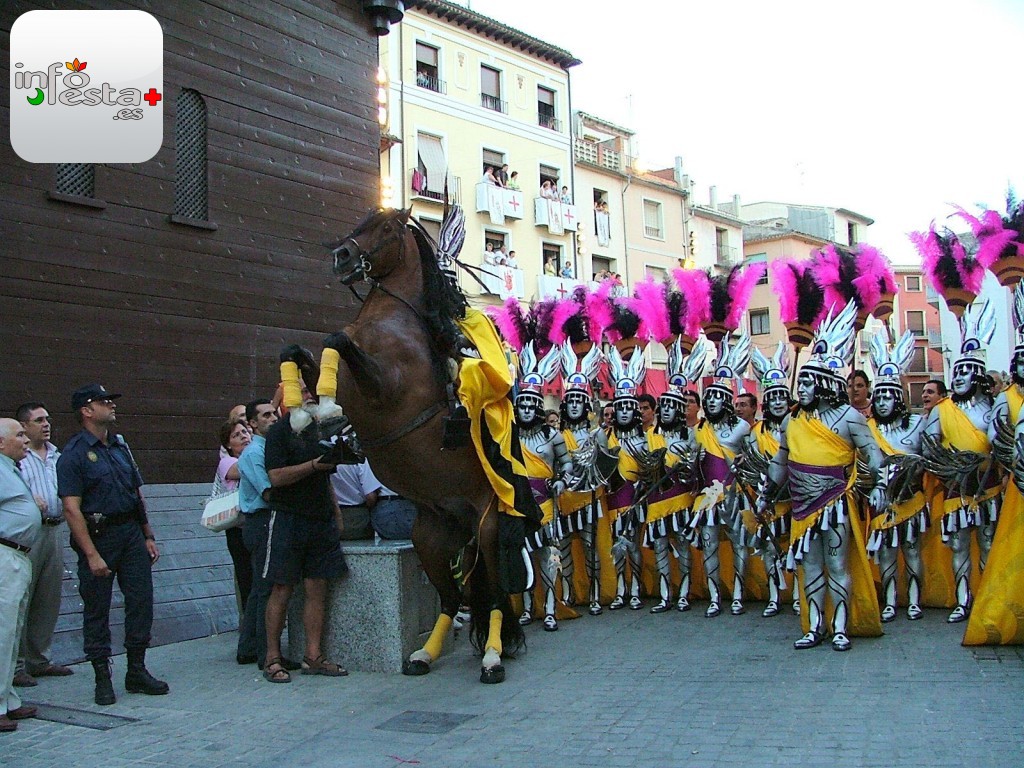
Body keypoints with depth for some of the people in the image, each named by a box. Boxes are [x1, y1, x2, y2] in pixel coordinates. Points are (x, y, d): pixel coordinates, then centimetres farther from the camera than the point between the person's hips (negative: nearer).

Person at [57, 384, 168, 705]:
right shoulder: (73, 454, -8)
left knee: (141, 600, 5)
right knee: (97, 608, 4)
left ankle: (137, 670, 17)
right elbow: (71, 509, -14)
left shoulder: (121, 446, 13)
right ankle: (102, 677, 14)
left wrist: (148, 536, 13)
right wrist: (92, 555, -18)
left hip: (132, 532, 6)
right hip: (98, 536, -6)